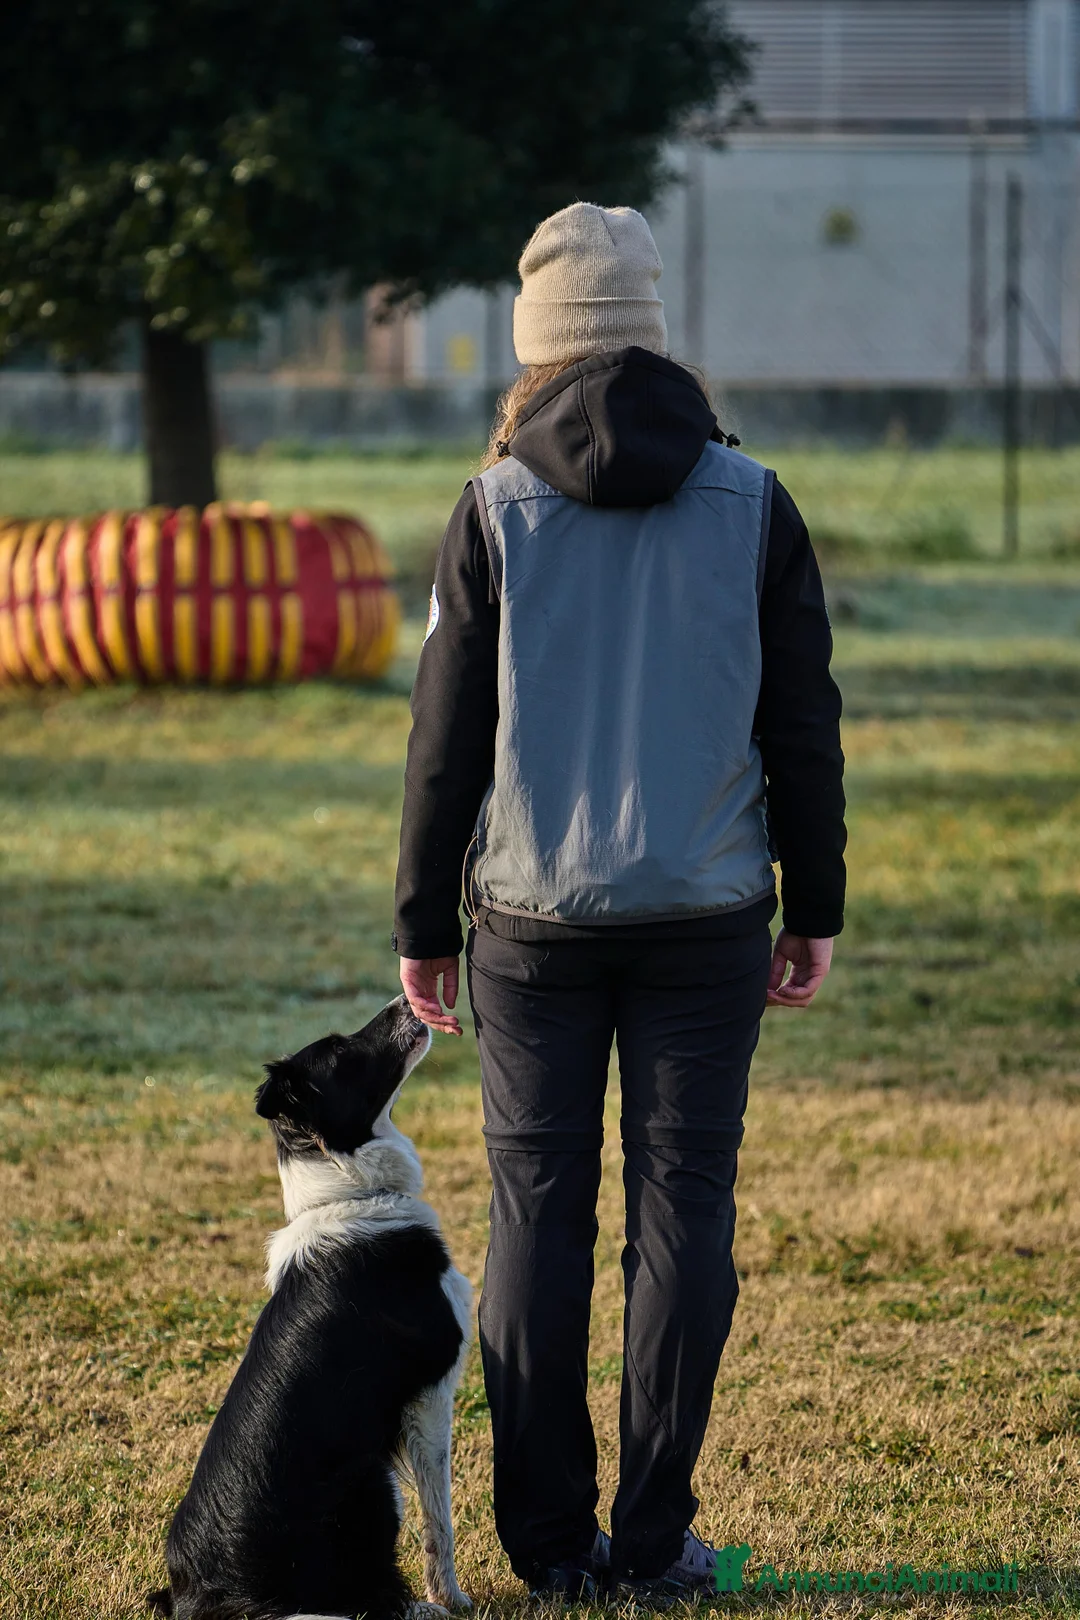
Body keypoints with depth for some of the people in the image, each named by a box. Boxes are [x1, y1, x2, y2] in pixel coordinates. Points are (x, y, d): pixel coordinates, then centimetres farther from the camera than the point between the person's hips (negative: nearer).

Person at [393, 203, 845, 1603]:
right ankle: (654, 1540, 3)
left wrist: (423, 924, 6)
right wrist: (815, 908, 11)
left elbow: (446, 736, -1)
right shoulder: (753, 506, 0)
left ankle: (550, 1538, 6)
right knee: (683, 1206, 4)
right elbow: (805, 726, 3)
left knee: (538, 1210, 6)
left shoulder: (498, 507, -3)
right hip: (705, 912, 0)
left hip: (532, 917, 0)